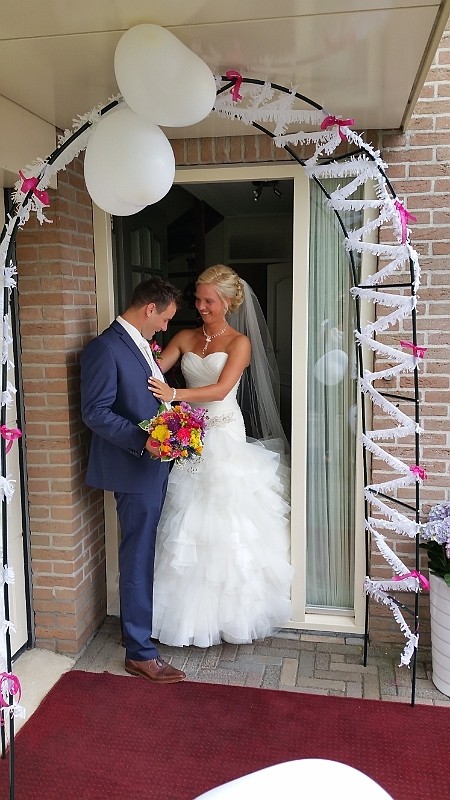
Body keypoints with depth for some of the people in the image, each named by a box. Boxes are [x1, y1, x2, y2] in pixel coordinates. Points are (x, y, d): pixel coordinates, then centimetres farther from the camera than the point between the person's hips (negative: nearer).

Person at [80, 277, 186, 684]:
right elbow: (96, 412, -20)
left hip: (155, 466, 9)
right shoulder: (105, 348, -16)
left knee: (150, 554, 20)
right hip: (134, 470, -9)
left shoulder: (141, 344, 13)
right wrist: (142, 440, -26)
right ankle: (140, 652, 13)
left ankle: (144, 623, 37)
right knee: (139, 559, 0)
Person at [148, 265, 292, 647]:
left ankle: (229, 611, 14)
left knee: (226, 521, -1)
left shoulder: (239, 342, -3)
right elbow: (154, 370, 3)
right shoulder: (185, 338, 10)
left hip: (224, 435, -4)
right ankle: (193, 611, 18)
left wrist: (174, 394, -30)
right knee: (188, 521, 4)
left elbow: (221, 389, -17)